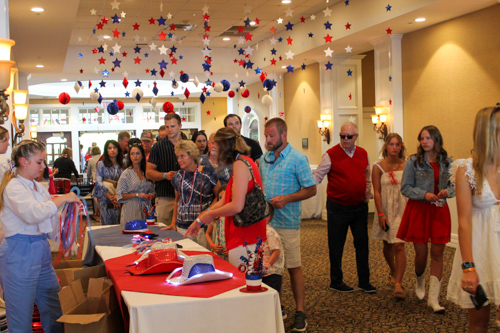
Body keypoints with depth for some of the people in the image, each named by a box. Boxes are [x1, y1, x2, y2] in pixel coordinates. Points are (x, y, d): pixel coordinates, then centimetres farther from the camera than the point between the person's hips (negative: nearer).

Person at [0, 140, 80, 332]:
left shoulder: (37, 187, 14)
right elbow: (32, 213, -29)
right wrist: (63, 199, -22)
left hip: (41, 249, 9)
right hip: (20, 253, -9)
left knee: (53, 310, 14)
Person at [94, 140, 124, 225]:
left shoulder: (122, 165, 9)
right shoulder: (101, 164, 4)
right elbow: (99, 182, -4)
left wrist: (117, 196, -11)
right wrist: (110, 197, -10)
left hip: (119, 201, 2)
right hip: (105, 200, -2)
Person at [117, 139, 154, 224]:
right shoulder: (126, 173, 0)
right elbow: (120, 195, -5)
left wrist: (150, 195, 1)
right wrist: (137, 194, -14)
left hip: (145, 210, 3)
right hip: (131, 211, -3)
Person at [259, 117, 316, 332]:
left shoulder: (298, 159, -7)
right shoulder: (265, 158, 12)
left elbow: (311, 190, -8)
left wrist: (286, 199, -18)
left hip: (287, 223, -6)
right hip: (265, 221, 6)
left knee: (294, 268, 1)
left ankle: (300, 312, 10)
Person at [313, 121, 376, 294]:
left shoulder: (363, 154, 6)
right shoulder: (331, 155, -10)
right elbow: (317, 176, -9)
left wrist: (367, 190, 11)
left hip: (360, 206, 5)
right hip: (338, 207, -4)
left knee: (362, 243, 9)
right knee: (336, 246, 5)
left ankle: (364, 281, 21)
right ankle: (336, 281, 20)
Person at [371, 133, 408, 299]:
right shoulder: (378, 167, -1)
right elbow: (377, 191, -4)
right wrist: (381, 214, -10)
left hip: (402, 209, -1)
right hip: (386, 209, 2)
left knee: (398, 245, -12)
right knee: (387, 245, 14)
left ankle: (398, 283, -9)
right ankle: (393, 272, 41)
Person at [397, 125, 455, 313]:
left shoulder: (447, 162, 4)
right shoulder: (413, 162, -3)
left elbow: (454, 185, 11)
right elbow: (405, 188, -5)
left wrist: (448, 191, -12)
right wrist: (425, 194, -18)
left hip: (439, 211, 2)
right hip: (418, 210, -2)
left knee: (437, 254, -1)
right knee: (421, 253, 4)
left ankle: (433, 298, 4)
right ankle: (420, 283, 36)